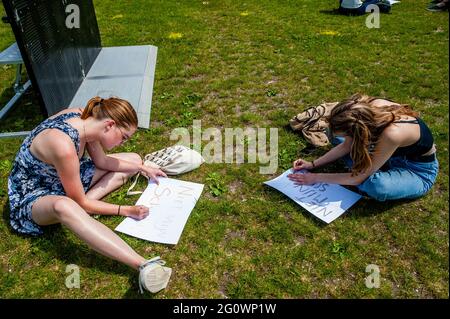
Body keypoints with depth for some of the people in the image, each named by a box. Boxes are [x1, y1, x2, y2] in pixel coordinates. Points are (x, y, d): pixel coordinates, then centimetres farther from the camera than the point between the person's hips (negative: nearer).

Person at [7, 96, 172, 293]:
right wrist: (124, 210, -18)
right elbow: (80, 202, -24)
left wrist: (141, 168, 1)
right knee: (63, 206, -48)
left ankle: (79, 206, -10)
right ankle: (143, 266, -52)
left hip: (63, 176, 9)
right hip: (33, 195, -8)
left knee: (134, 159, 7)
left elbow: (102, 161, 4)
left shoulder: (82, 117, -13)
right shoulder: (63, 146, -36)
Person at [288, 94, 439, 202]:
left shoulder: (393, 134, -43)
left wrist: (316, 177, -22)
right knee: (337, 133, -4)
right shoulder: (368, 107, -24)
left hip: (419, 170, -6)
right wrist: (313, 164, -8)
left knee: (376, 186, -39)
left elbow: (358, 178, -31)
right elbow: (346, 145, -6)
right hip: (396, 151, 6)